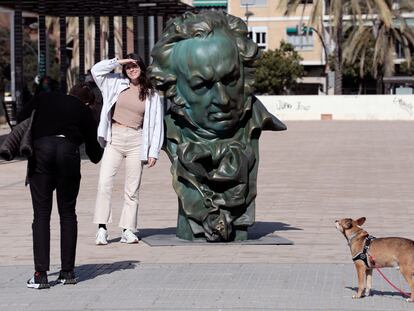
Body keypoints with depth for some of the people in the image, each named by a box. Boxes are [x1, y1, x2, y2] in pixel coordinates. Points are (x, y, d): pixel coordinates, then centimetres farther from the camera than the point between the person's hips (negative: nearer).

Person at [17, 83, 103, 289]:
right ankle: (68, 272, 15)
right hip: (68, 151, 0)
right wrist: (100, 151, 48)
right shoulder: (84, 112, 22)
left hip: (40, 149, 0)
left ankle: (40, 274, -5)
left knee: (41, 214, 2)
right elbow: (94, 154, 26)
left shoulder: (43, 99, 22)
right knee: (68, 213, 14)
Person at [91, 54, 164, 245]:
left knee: (132, 188, 2)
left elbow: (157, 124, 6)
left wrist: (154, 152, 0)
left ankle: (128, 230, 7)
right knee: (104, 182, -13)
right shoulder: (116, 84, 9)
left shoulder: (151, 94, 7)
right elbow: (96, 70, 0)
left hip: (136, 142, 0)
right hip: (114, 138, 0)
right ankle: (102, 228, -12)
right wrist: (119, 61, -1)